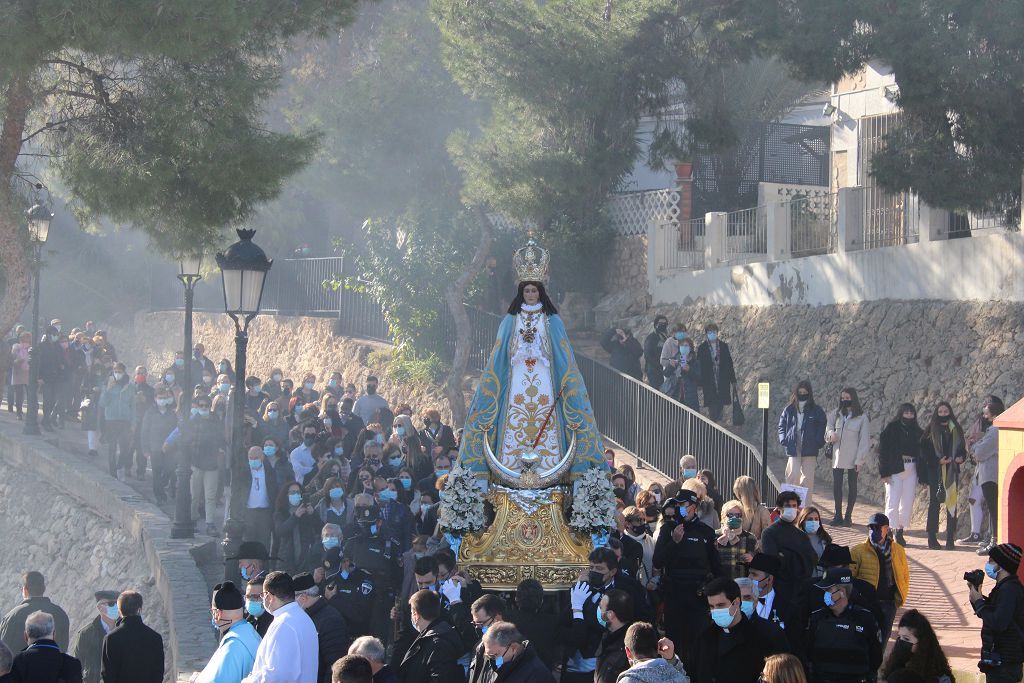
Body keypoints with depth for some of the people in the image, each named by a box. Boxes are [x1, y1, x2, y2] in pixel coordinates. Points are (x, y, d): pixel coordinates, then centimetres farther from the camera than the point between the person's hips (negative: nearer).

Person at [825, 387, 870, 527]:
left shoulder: (861, 418, -5)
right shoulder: (836, 414, 6)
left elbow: (864, 440, -5)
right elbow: (828, 426, 17)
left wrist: (859, 460, -9)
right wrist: (831, 433, -8)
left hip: (852, 459, -4)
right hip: (837, 457, 4)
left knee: (852, 486, 5)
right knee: (836, 485, 3)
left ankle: (848, 516, 10)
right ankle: (838, 515, 11)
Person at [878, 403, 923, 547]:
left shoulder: (917, 432, 11)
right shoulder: (891, 429, -1)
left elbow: (920, 453, 13)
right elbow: (883, 451, -4)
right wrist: (884, 473, -11)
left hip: (911, 470, 4)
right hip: (895, 469, -4)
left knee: (907, 503, 5)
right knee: (893, 502, -9)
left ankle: (900, 532, 14)